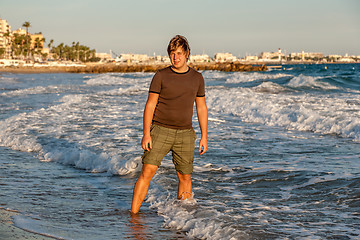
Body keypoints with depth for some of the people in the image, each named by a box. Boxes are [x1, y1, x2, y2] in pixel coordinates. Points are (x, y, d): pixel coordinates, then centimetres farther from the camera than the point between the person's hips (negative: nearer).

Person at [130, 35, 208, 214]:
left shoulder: (197, 78, 8)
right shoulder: (161, 76, -1)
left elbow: (201, 107, 13)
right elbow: (150, 105, -2)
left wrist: (204, 137, 8)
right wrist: (146, 134, -11)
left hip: (185, 134, 3)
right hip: (160, 130, -3)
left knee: (185, 177, 5)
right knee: (147, 172, -12)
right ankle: (133, 215, -8)